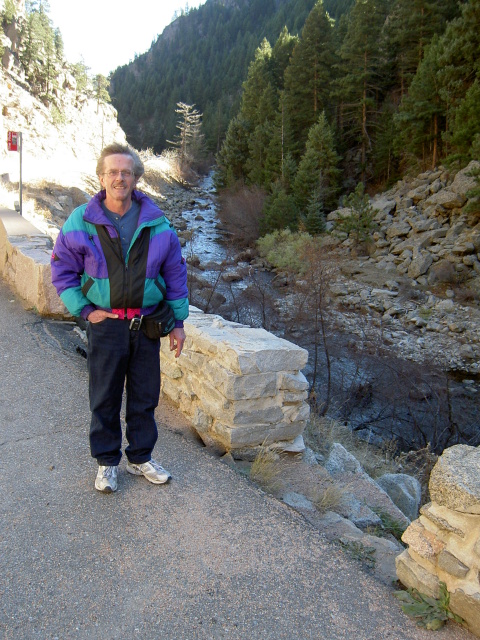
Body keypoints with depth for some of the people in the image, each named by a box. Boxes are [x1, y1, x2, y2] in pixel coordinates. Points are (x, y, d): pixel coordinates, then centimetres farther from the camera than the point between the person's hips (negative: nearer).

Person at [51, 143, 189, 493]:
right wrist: (84, 309, -6)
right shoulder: (81, 221, -4)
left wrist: (178, 322, 4)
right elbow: (62, 271, 3)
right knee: (105, 399, 10)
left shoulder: (157, 223, 0)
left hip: (147, 324, 2)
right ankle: (107, 461, 29)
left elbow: (176, 273, 5)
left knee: (145, 397, 12)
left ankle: (141, 457, 32)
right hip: (105, 324, -1)